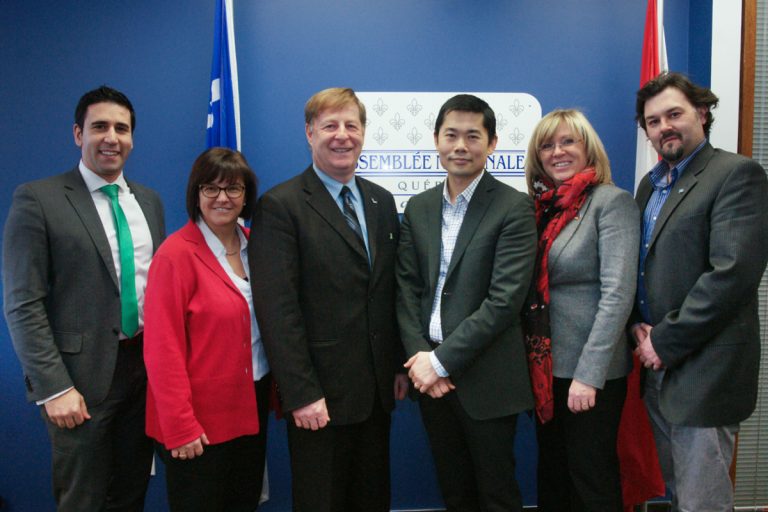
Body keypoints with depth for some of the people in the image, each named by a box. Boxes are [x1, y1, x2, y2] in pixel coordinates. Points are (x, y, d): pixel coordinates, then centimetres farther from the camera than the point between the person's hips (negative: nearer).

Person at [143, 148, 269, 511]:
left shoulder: (252, 246, 5)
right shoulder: (177, 254, -15)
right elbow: (163, 349, -17)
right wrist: (180, 426, -17)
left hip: (253, 406, 6)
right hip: (200, 419, -6)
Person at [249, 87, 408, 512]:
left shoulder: (382, 202, 9)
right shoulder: (280, 206, -11)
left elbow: (391, 292, 12)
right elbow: (277, 310, -16)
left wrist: (399, 365, 10)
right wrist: (300, 394, -18)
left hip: (376, 389, 6)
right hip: (319, 395, -6)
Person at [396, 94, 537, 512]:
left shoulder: (514, 208, -9)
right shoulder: (418, 207, 8)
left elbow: (504, 299, -17)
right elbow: (407, 289, 4)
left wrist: (442, 360, -17)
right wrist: (419, 357, -9)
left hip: (486, 378, -5)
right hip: (431, 373, 5)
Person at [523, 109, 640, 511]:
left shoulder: (612, 202, -9)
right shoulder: (542, 207, 9)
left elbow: (618, 294, -17)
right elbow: (532, 291, 9)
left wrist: (589, 374, -21)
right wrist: (530, 361, 2)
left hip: (589, 372, -6)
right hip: (546, 366, 6)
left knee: (591, 480, 8)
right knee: (551, 475, 18)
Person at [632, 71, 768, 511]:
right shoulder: (651, 184, 15)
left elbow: (733, 272, -20)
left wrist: (666, 343, -17)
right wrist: (639, 326, -1)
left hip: (703, 370, -7)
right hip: (660, 366, 8)